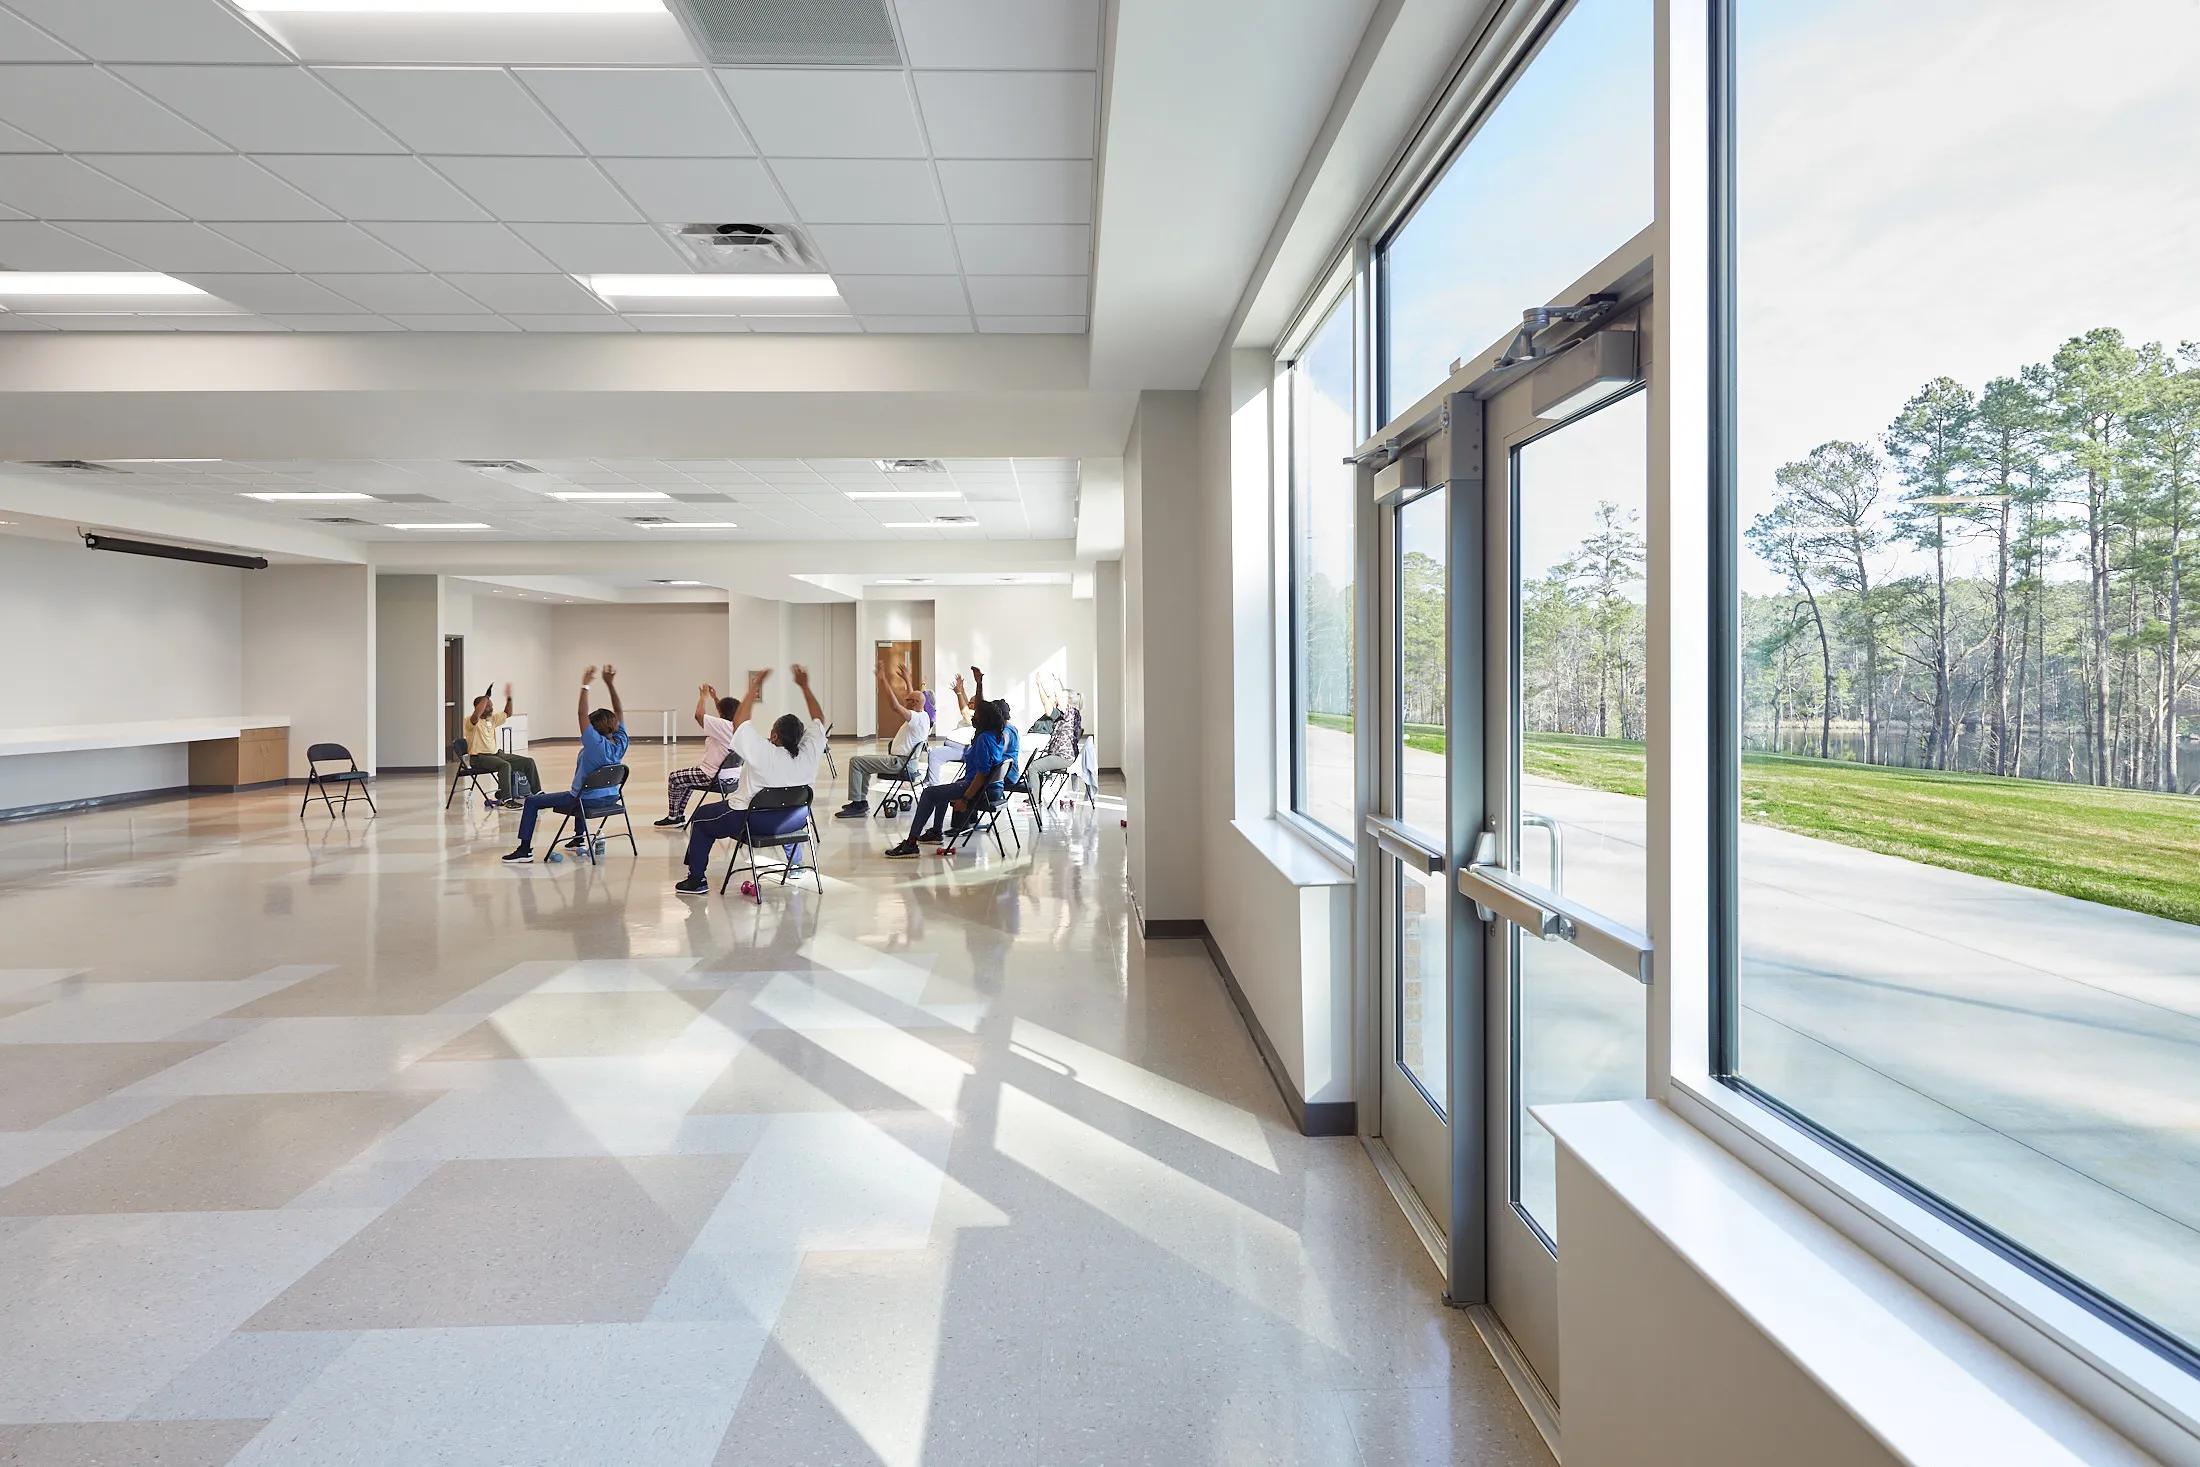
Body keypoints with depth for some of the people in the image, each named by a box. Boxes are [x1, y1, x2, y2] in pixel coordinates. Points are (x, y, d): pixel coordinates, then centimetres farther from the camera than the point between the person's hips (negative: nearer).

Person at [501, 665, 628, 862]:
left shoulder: (596, 745, -25)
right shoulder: (621, 743, -8)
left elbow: (582, 714, -27)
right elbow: (619, 712, 0)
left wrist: (585, 685, -22)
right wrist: (610, 683, -2)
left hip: (586, 800, -7)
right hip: (610, 797, 7)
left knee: (531, 802, 5)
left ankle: (525, 849, 5)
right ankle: (580, 836, 48)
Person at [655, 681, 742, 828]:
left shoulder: (722, 726, -24)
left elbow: (699, 715, -23)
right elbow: (726, 711, 20)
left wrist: (703, 696, -10)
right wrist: (715, 697, 16)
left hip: (712, 776, -9)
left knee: (673, 778, 10)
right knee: (686, 777, 31)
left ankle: (673, 817, 21)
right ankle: (680, 815, 35)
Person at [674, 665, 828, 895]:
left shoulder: (764, 754, -28)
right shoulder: (809, 753, -16)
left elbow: (739, 722, -18)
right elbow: (819, 720, -1)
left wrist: (754, 687, -13)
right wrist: (804, 686, 1)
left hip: (747, 821, -5)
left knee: (699, 820, 17)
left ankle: (697, 880, 16)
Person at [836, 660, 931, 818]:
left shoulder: (918, 718, -19)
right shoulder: (922, 715, 11)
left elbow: (895, 705, -33)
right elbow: (913, 696, 33)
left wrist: (883, 680, -31)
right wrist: (907, 680, 36)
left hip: (898, 762, -11)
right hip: (899, 759, 11)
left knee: (855, 762, -16)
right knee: (863, 761, 28)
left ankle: (857, 805, -15)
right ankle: (862, 801, 24)